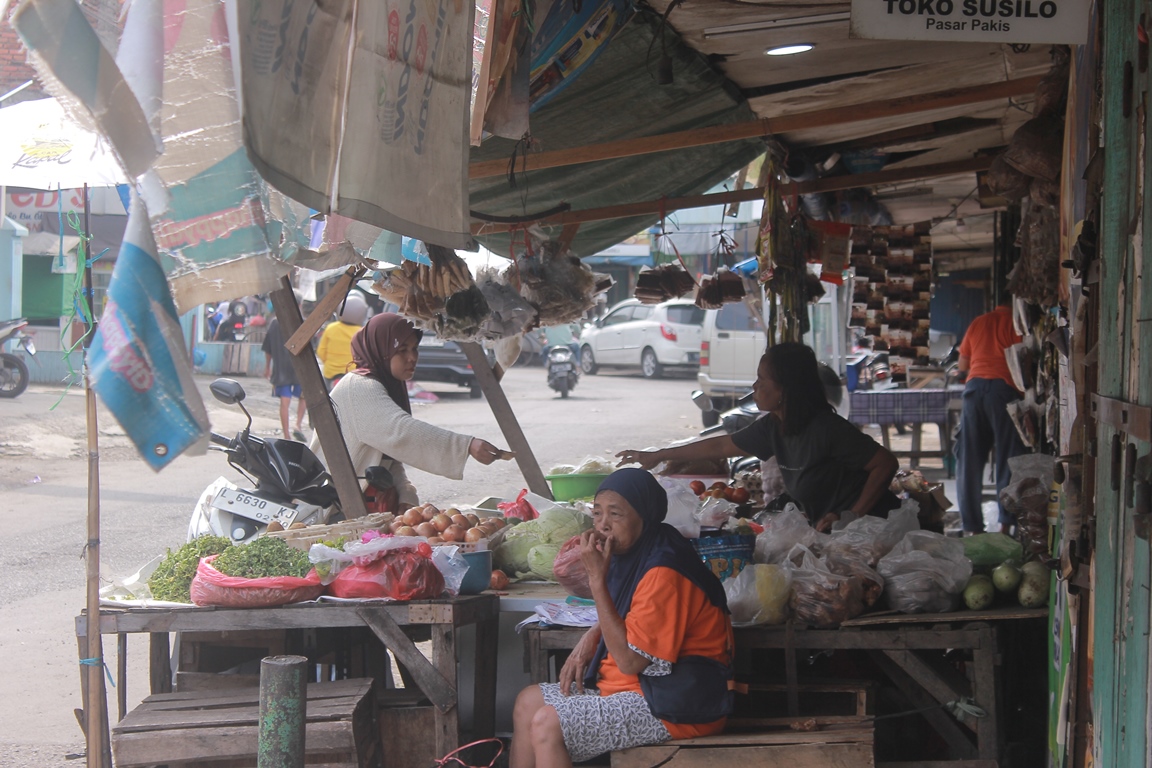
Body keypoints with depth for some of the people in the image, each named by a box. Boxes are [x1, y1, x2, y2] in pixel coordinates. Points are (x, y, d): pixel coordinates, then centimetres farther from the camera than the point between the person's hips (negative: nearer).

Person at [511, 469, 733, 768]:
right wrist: (591, 639, 5)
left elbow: (630, 660, -25)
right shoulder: (634, 555, 7)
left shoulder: (664, 573, -24)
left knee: (547, 725, -20)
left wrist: (598, 579, -24)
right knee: (528, 702, 12)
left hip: (674, 707, -11)